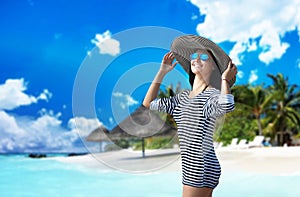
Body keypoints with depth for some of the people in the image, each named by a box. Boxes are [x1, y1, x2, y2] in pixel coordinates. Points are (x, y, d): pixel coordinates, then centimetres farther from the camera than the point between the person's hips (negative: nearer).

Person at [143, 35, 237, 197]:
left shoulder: (213, 95, -9)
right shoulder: (183, 97, 14)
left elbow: (227, 106, -34)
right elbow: (148, 103, 17)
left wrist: (225, 80, -16)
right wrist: (162, 72, 16)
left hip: (202, 167, -8)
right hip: (191, 166, 8)